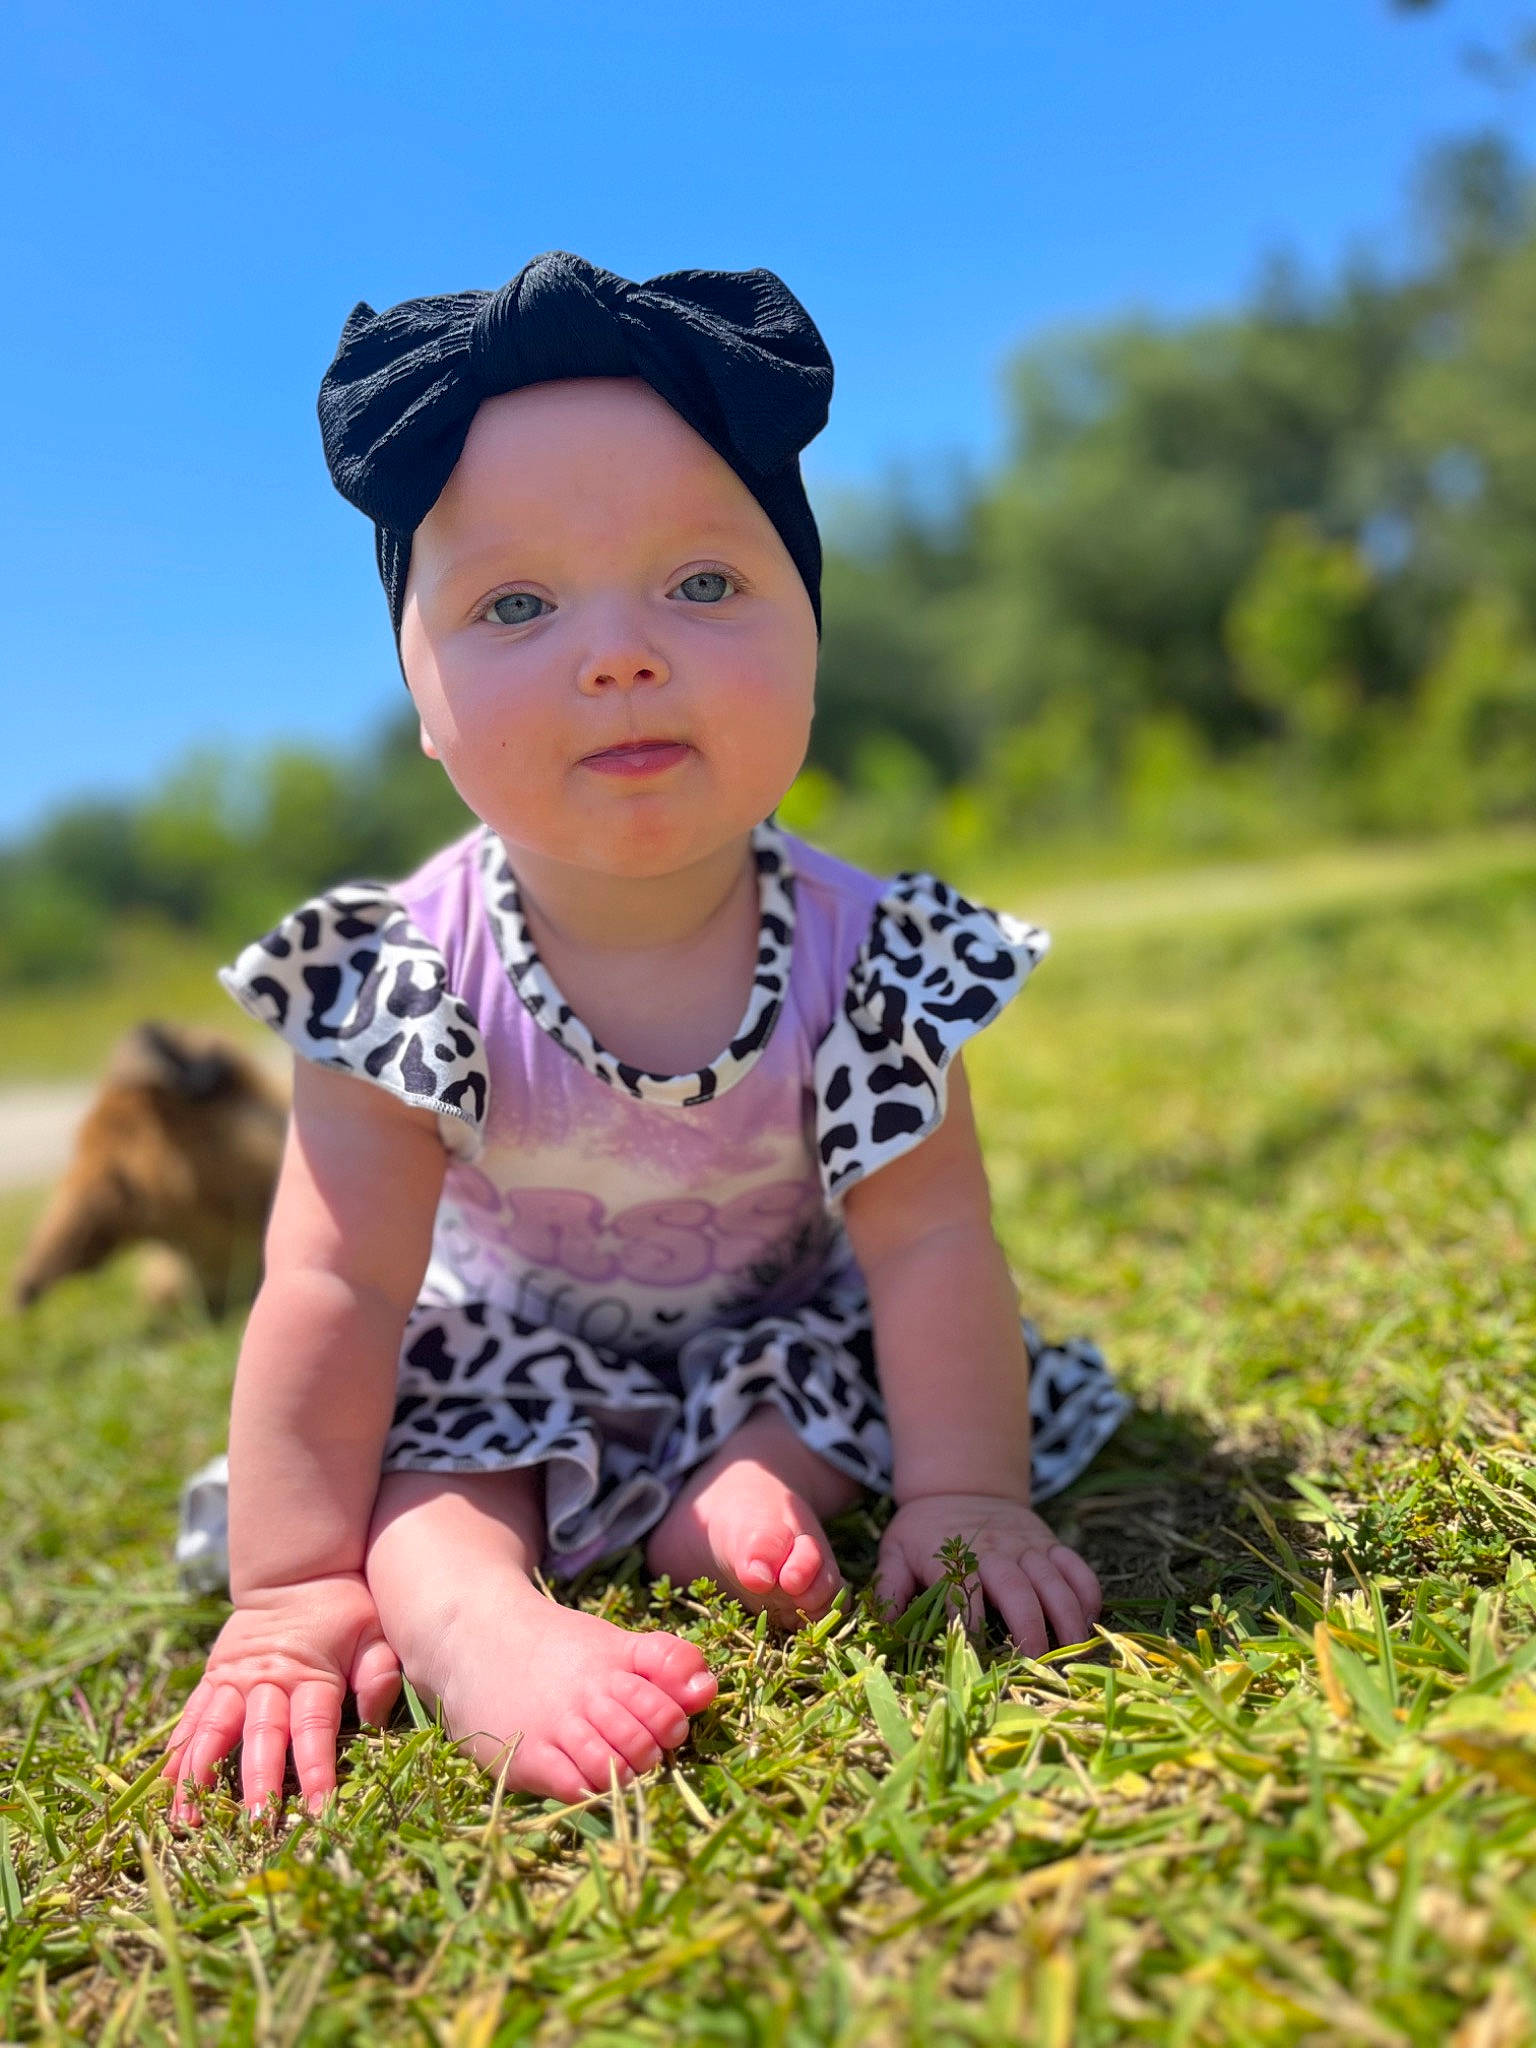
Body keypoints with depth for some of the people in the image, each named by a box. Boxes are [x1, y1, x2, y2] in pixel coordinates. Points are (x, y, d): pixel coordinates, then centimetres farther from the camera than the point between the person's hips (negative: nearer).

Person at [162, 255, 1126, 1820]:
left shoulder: (861, 958, -27)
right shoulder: (410, 981, -29)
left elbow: (927, 1243, -22)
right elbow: (336, 1287, -27)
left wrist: (967, 1502, -26)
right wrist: (292, 1589, -26)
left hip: (779, 1319, 2)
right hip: (515, 1336, -1)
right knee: (432, 1422, -24)